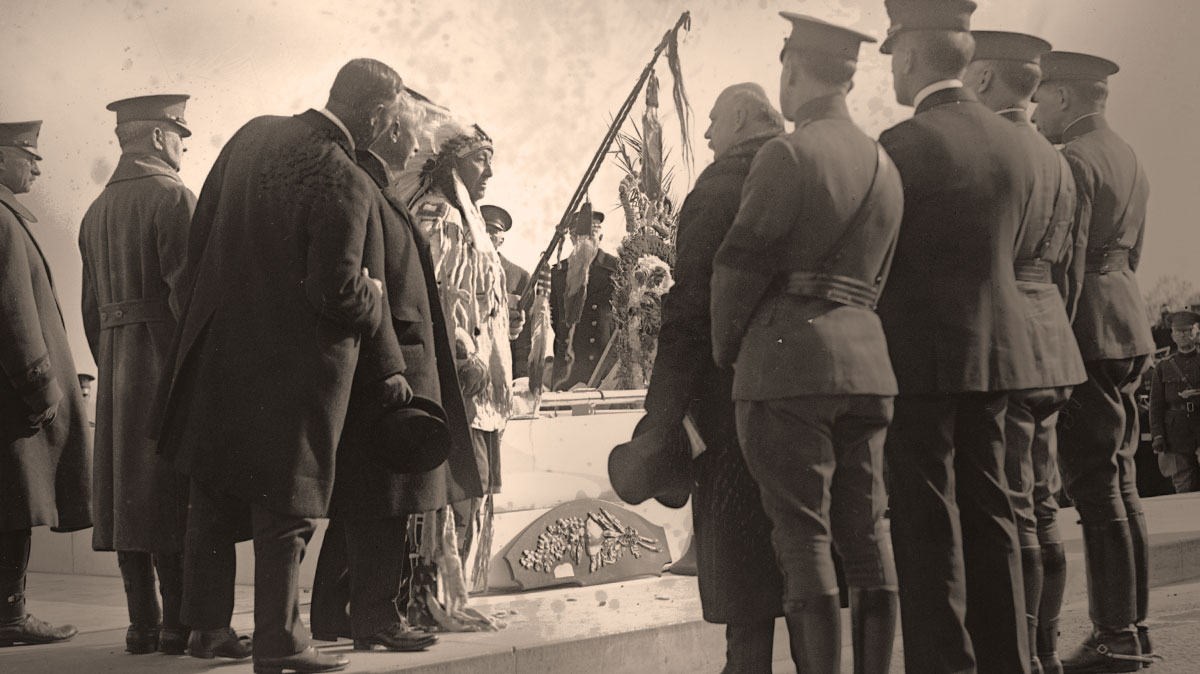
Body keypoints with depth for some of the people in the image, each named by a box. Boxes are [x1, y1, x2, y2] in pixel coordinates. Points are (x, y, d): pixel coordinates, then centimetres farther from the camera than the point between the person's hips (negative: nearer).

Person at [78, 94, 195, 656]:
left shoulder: (97, 210, 15)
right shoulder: (171, 197, -10)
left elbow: (92, 306, 16)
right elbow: (186, 289, -17)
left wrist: (109, 365, 20)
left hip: (117, 366, 8)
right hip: (167, 358, -8)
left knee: (128, 494, 8)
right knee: (174, 491, -6)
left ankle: (142, 623, 11)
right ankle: (180, 621, -6)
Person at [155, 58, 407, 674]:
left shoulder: (253, 135, 2)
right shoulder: (346, 185, -21)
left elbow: (200, 232, 9)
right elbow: (336, 292, -24)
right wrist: (373, 298, -2)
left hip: (217, 349, 7)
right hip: (294, 363, -7)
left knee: (214, 494, 17)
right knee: (284, 506, 4)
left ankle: (207, 624, 28)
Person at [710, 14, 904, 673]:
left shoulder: (787, 154, -9)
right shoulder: (885, 166, 15)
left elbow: (741, 264, -9)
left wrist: (726, 350, 4)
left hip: (788, 363, -7)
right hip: (867, 360, 7)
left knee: (802, 533, -5)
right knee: (865, 531, 10)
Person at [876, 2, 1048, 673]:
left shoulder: (904, 144, -14)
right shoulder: (1011, 140, 7)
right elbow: (1010, 249, 13)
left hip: (920, 355, -7)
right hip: (997, 351, 7)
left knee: (928, 522, -1)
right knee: (989, 510, 13)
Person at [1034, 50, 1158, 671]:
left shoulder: (1072, 162, -12)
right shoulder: (1129, 160, 18)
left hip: (1085, 333, -10)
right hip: (1129, 330, 10)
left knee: (1094, 487, -7)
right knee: (1120, 484, 12)